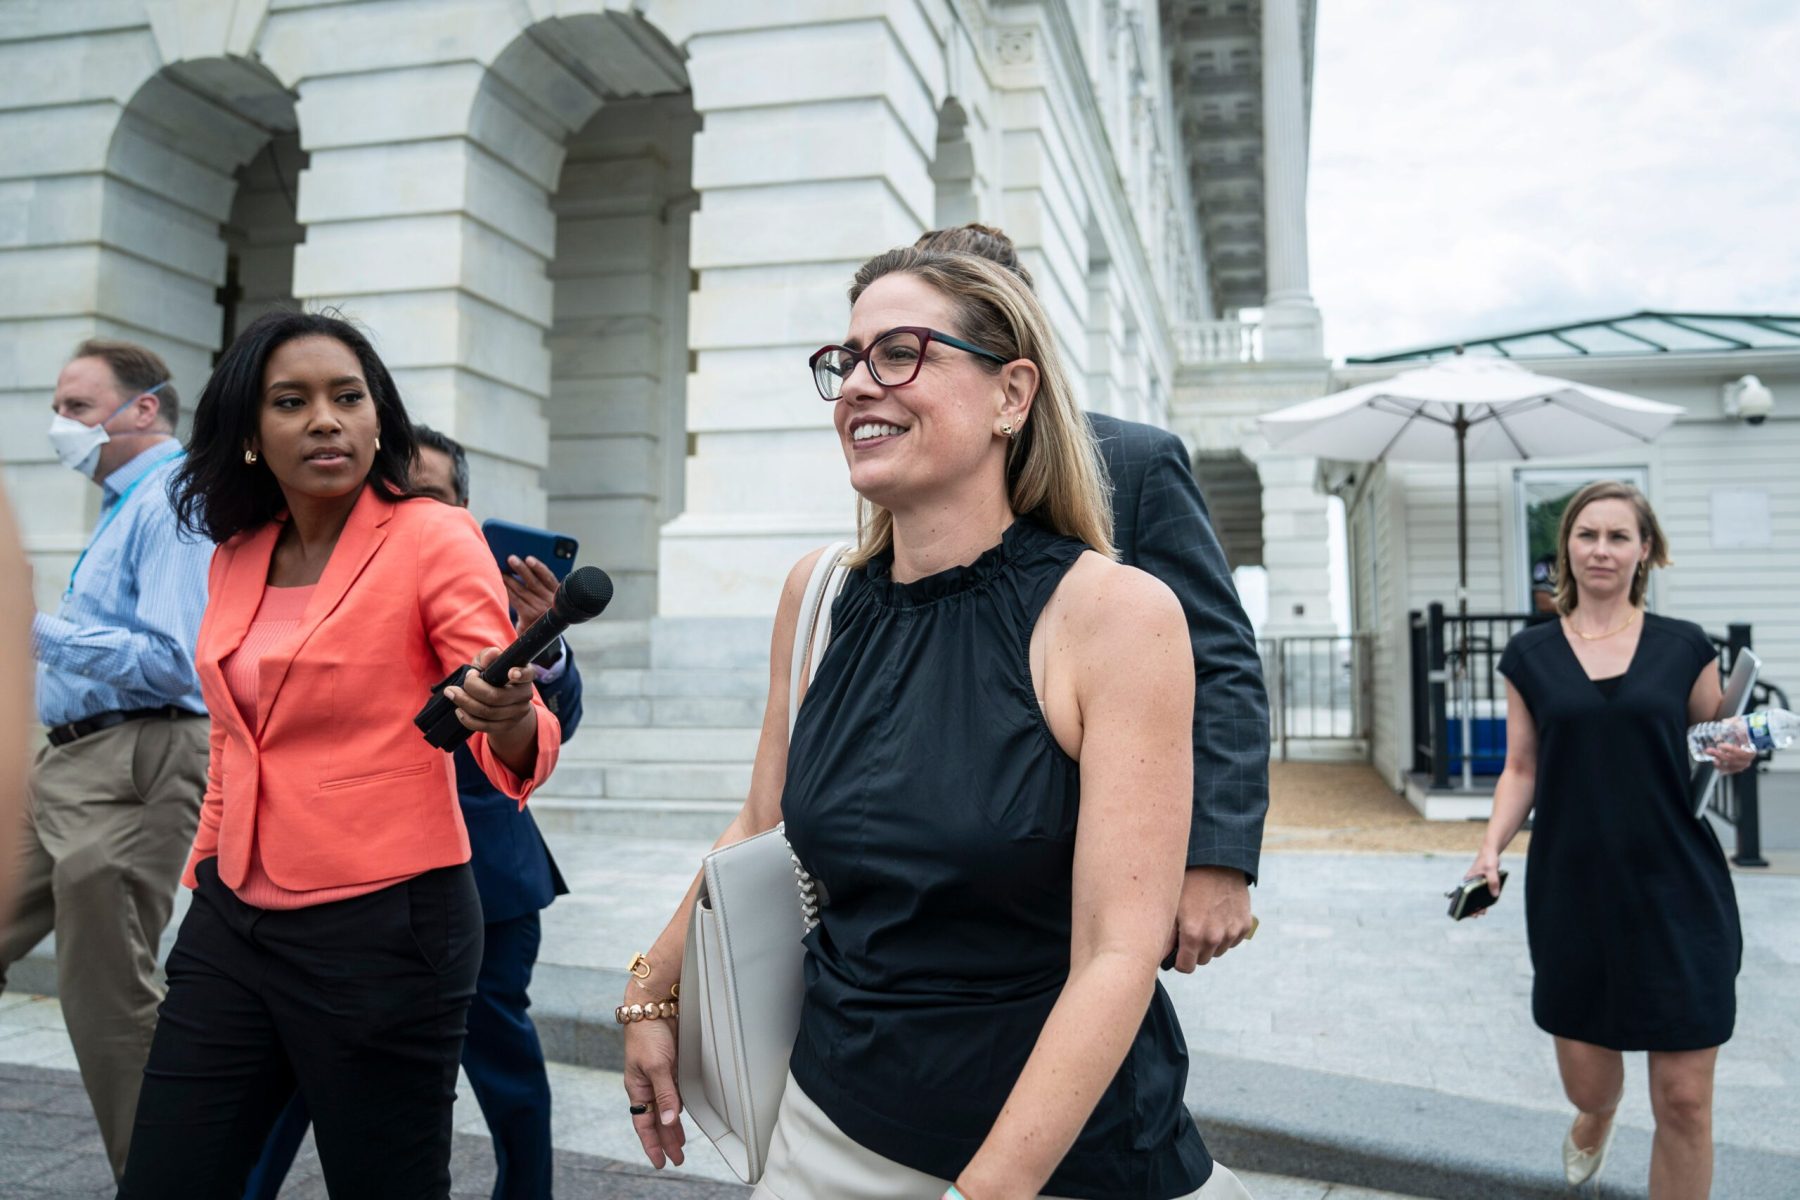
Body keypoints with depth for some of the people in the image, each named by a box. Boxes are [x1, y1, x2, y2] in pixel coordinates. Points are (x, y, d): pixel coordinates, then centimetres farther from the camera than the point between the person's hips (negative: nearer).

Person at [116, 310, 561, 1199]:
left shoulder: (433, 539, -9)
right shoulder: (236, 559, 7)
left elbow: (512, 745, -16)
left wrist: (507, 719, -37)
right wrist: (206, 875, 21)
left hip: (383, 928, -5)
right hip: (233, 925, 6)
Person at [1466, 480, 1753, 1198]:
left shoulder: (1685, 649, 3)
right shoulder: (1531, 654, 5)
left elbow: (1716, 758, 12)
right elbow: (1522, 768, 8)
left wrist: (1735, 758, -11)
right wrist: (1492, 848, -7)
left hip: (1678, 892, -1)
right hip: (1571, 891, 1)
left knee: (1683, 1098, -1)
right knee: (1585, 1080, 8)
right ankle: (1596, 1117, 47)